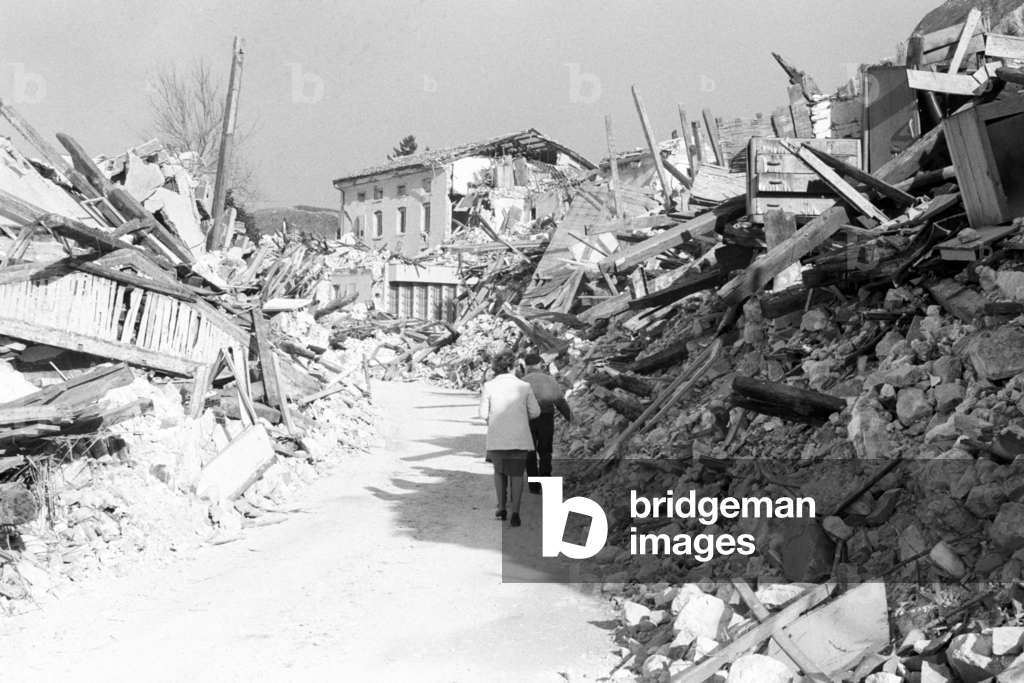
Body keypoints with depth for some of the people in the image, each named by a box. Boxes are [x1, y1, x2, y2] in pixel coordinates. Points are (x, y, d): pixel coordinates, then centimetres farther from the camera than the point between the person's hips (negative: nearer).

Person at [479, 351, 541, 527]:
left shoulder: (489, 386, -4)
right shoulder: (524, 386, -2)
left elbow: (484, 414, -3)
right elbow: (535, 412, 2)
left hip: (497, 436, 0)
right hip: (519, 436, 0)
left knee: (499, 470, 23)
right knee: (516, 473, 10)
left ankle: (501, 508, 17)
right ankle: (515, 513, -2)